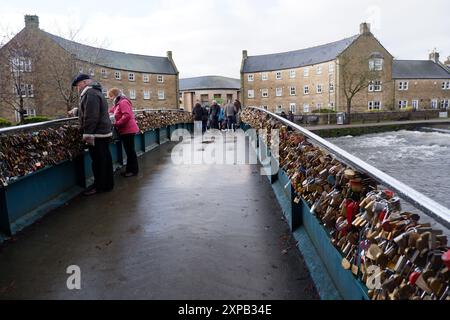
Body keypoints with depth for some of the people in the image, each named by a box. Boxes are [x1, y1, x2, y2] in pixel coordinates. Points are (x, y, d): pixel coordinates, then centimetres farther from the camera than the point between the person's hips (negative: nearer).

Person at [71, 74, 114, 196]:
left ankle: (99, 186, 4)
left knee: (98, 162, -3)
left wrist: (87, 134, -22)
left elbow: (91, 116, -22)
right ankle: (108, 184, 23)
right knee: (105, 160, 14)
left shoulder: (90, 94, -14)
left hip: (97, 135, -11)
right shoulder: (96, 92, 19)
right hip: (104, 132, 11)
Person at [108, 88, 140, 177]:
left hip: (128, 130, -10)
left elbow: (127, 115, -25)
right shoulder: (118, 103, 18)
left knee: (130, 150, -3)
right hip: (126, 130, 10)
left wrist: (117, 124, -20)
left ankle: (134, 170, 5)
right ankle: (130, 169, 21)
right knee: (129, 150, 13)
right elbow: (111, 111, 23)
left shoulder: (123, 102, -14)